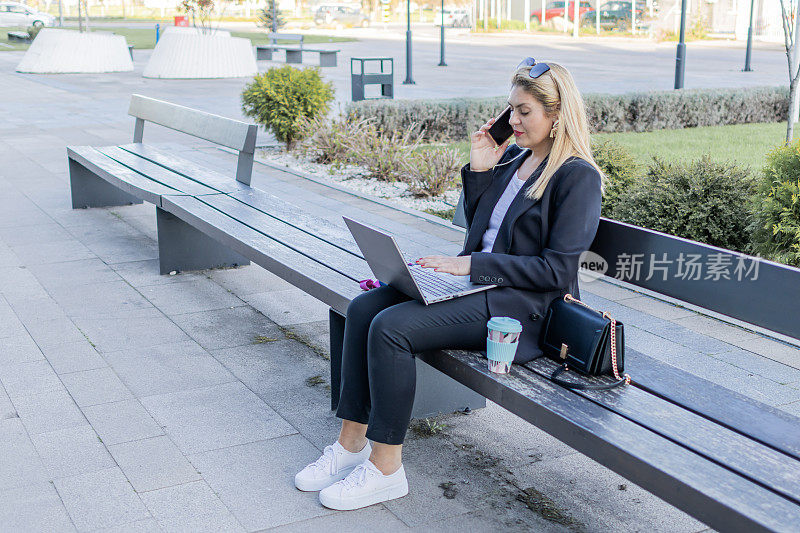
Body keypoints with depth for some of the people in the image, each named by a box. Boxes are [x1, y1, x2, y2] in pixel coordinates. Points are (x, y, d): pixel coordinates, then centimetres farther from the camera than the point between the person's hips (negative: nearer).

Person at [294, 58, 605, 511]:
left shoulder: (579, 177, -10)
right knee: (363, 308, -10)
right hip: (477, 281, 9)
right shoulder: (512, 156, 15)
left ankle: (385, 469, -12)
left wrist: (472, 264, -17)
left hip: (520, 304, -8)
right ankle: (352, 444, -4)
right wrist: (478, 171, 7)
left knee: (391, 327, -25)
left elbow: (555, 270, -16)